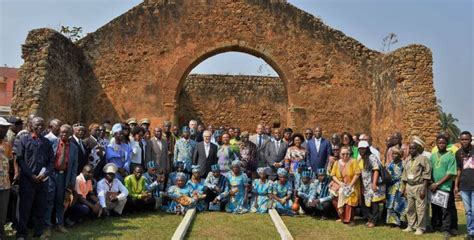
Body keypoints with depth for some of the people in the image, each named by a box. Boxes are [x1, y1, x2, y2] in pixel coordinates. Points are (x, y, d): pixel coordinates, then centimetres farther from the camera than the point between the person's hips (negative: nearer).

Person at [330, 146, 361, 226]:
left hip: (351, 187, -4)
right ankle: (342, 217, 10)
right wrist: (339, 183, -12)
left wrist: (350, 185, -15)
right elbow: (333, 175, 4)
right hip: (340, 187, 4)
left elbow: (357, 174, -11)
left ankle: (350, 220, 7)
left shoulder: (353, 161, -5)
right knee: (336, 201, -8)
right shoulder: (337, 163, 7)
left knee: (349, 203, -11)